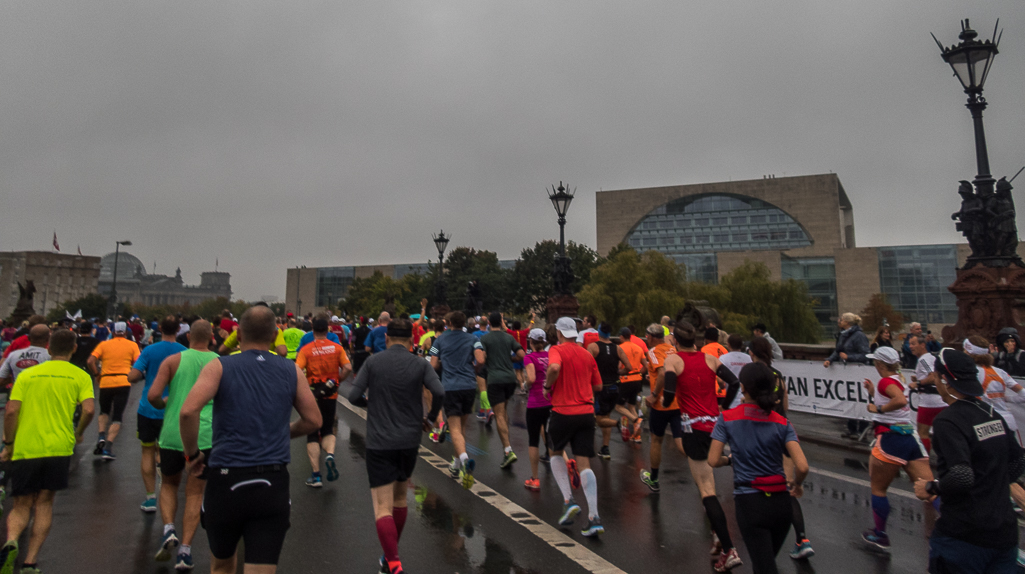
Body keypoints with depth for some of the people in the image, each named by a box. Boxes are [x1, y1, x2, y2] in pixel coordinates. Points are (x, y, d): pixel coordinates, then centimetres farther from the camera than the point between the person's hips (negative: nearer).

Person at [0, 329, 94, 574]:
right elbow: (88, 410, -10)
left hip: (25, 449, 1)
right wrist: (78, 434, 10)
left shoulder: (27, 374, 6)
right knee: (44, 503, 11)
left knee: (21, 505, 13)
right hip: (59, 448, -1)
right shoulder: (80, 376, 2)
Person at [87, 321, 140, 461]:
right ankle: (108, 448, -7)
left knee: (104, 412, 25)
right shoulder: (132, 345, 5)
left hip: (105, 382, 1)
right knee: (117, 417, 3)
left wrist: (97, 374, 9)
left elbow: (91, 361, -4)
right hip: (123, 382, -1)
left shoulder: (103, 344, 7)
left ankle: (101, 436, 4)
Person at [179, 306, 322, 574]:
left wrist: (192, 453, 0)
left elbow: (188, 411, -16)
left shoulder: (219, 366, -1)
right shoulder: (291, 371, 4)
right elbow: (313, 420, 6)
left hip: (226, 481, 0)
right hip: (273, 484, 0)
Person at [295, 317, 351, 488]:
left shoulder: (306, 349, -7)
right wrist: (336, 381, 6)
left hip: (312, 395, -1)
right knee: (328, 430, 19)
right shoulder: (336, 347, -1)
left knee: (312, 434, 10)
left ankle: (316, 475, 8)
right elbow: (348, 368, -7)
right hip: (331, 394, 2)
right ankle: (330, 454, -13)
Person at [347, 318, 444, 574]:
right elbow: (439, 392, -15)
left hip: (379, 442, -2)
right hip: (409, 441, 3)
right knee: (400, 499, 22)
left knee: (383, 508, -1)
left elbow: (354, 396, -7)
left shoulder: (373, 362, -3)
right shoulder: (420, 365, -2)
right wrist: (430, 417, 2)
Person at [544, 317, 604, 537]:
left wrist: (547, 386, -10)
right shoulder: (587, 355, 11)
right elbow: (598, 386, 15)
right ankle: (594, 518, -3)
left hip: (563, 411, -4)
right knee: (584, 465, 4)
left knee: (556, 453, 21)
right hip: (586, 412, 4)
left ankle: (568, 500, 8)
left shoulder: (557, 350, -4)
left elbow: (554, 368, -27)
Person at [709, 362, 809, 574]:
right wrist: (797, 484, 9)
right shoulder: (782, 423, -4)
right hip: (780, 502, 4)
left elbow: (713, 461, -10)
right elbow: (802, 467, -12)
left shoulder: (727, 419, -8)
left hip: (749, 503, -4)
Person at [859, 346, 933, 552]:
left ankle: (880, 535, 19)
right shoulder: (898, 379, 16)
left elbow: (900, 400, -30)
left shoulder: (885, 381, -10)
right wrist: (873, 392, 22)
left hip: (891, 439, -8)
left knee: (878, 489, 8)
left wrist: (878, 408, -17)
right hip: (911, 437, 8)